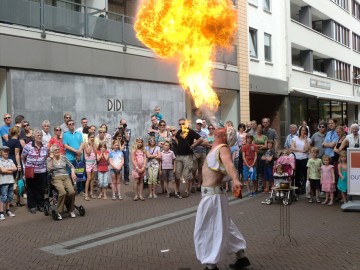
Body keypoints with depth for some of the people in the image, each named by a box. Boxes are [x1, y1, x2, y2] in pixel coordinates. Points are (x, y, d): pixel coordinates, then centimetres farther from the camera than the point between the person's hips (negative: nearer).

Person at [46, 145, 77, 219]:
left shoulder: (63, 157, 17)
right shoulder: (49, 159, 8)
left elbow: (71, 166, 18)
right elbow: (49, 170, -8)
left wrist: (73, 173, 0)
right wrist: (51, 159, -9)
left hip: (66, 177, 3)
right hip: (56, 178, -3)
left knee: (72, 192, -26)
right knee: (63, 192, -33)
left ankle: (71, 210, -5)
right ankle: (59, 212, -19)